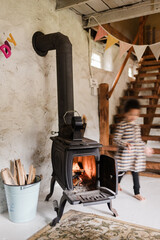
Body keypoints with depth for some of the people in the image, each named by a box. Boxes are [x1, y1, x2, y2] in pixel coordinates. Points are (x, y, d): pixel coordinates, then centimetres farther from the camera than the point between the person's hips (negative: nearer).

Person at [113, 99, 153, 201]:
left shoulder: (136, 125, 9)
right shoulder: (122, 125, -12)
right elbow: (116, 139, -14)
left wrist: (145, 148, 22)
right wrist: (125, 144, -29)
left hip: (136, 154, 6)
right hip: (125, 154, -5)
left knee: (135, 172, 11)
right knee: (122, 171, 7)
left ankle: (137, 193, 23)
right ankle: (117, 183, 39)